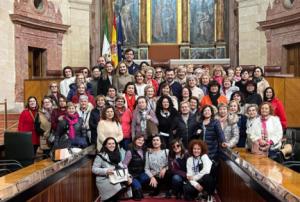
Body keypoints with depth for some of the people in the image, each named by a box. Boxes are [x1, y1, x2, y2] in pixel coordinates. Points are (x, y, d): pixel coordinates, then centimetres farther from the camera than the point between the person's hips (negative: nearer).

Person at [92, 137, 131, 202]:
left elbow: (122, 167, 14)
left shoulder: (117, 155, 16)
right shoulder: (101, 155, -3)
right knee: (119, 188, -30)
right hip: (104, 180, -6)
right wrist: (106, 171, -21)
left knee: (127, 184, -21)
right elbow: (94, 169, -7)